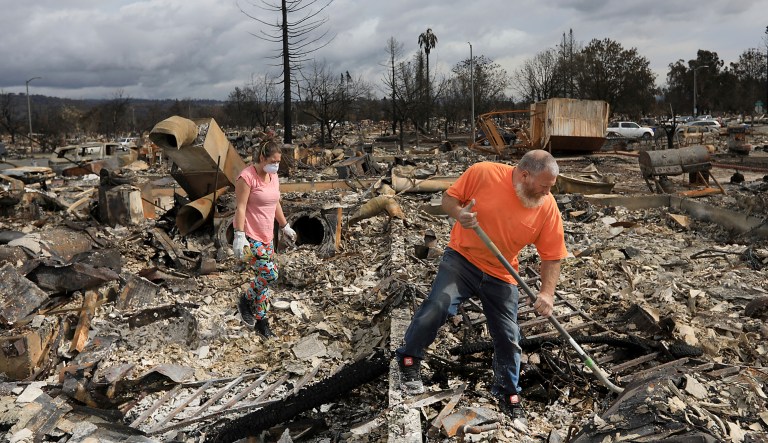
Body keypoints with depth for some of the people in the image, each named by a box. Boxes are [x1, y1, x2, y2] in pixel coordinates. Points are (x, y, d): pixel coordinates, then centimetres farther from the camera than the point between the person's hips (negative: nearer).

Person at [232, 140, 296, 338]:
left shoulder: (274, 176, 8)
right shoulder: (247, 177, -16)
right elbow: (240, 208, -19)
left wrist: (285, 227, 24)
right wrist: (239, 236, -23)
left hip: (267, 235, 8)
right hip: (249, 235, -8)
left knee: (263, 276, 10)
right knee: (270, 273, -15)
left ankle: (261, 321, 22)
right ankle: (245, 301, 12)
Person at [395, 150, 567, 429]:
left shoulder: (548, 208, -11)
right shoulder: (483, 173, -16)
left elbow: (552, 257, -5)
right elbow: (449, 198, -5)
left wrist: (547, 293, -18)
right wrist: (459, 214, -27)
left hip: (501, 276, 2)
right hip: (462, 258, -2)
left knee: (508, 338, 5)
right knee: (437, 305, -22)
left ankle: (509, 395, 29)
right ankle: (408, 361, 3)